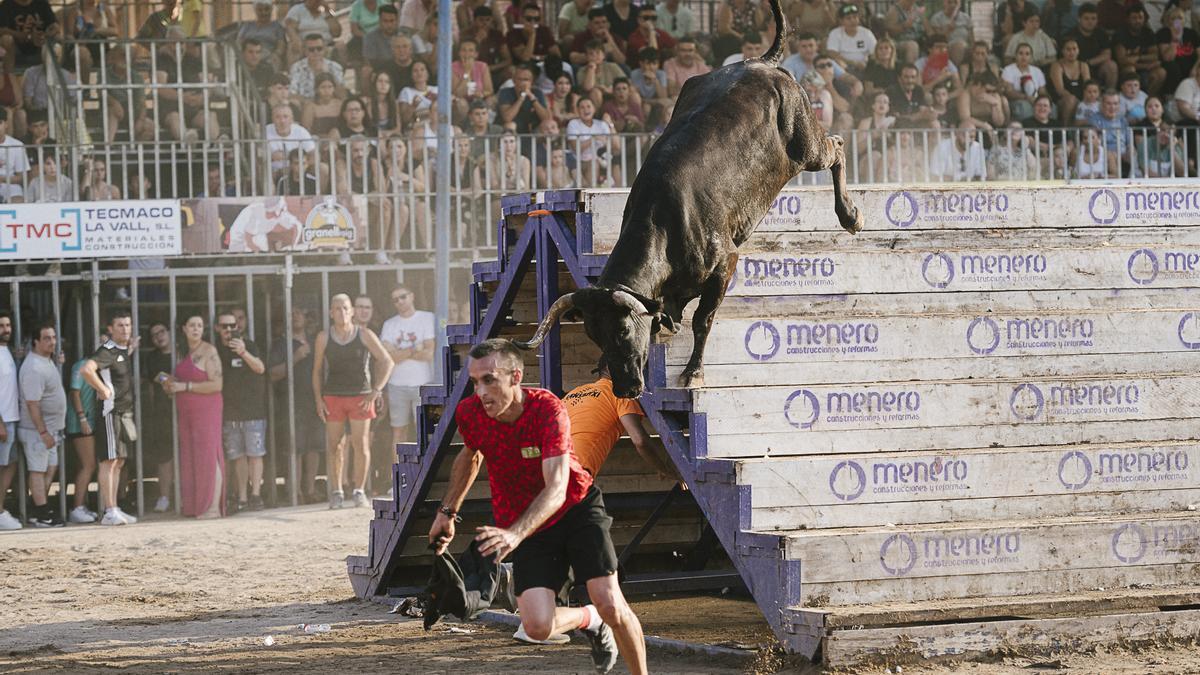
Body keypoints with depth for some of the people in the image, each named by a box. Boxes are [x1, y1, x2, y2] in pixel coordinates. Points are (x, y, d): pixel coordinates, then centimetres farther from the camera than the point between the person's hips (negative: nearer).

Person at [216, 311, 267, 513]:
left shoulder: (248, 345, -1)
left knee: (254, 454, -8)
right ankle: (242, 498, 4)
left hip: (252, 408, -3)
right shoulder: (216, 350, 10)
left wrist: (244, 353, -34)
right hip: (229, 411, 3)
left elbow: (260, 368, -17)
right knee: (237, 457, 3)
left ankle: (255, 495, -9)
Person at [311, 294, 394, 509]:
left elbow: (387, 362, 4)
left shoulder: (365, 336, 0)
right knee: (333, 445, 1)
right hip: (333, 397, 1)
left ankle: (359, 491, 3)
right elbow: (317, 370, 10)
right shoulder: (324, 338, 3)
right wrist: (318, 399, 1)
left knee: (361, 444, -5)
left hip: (361, 396, -1)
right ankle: (336, 492, 9)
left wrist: (376, 391, -4)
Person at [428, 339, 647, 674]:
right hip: (524, 525, 3)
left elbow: (556, 488, -37)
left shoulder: (548, 409, -28)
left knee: (611, 605, -16)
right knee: (537, 627, -15)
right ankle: (590, 621, 19)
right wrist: (447, 512, 15)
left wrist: (515, 534, -51)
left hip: (577, 508, -3)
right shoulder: (469, 413, -15)